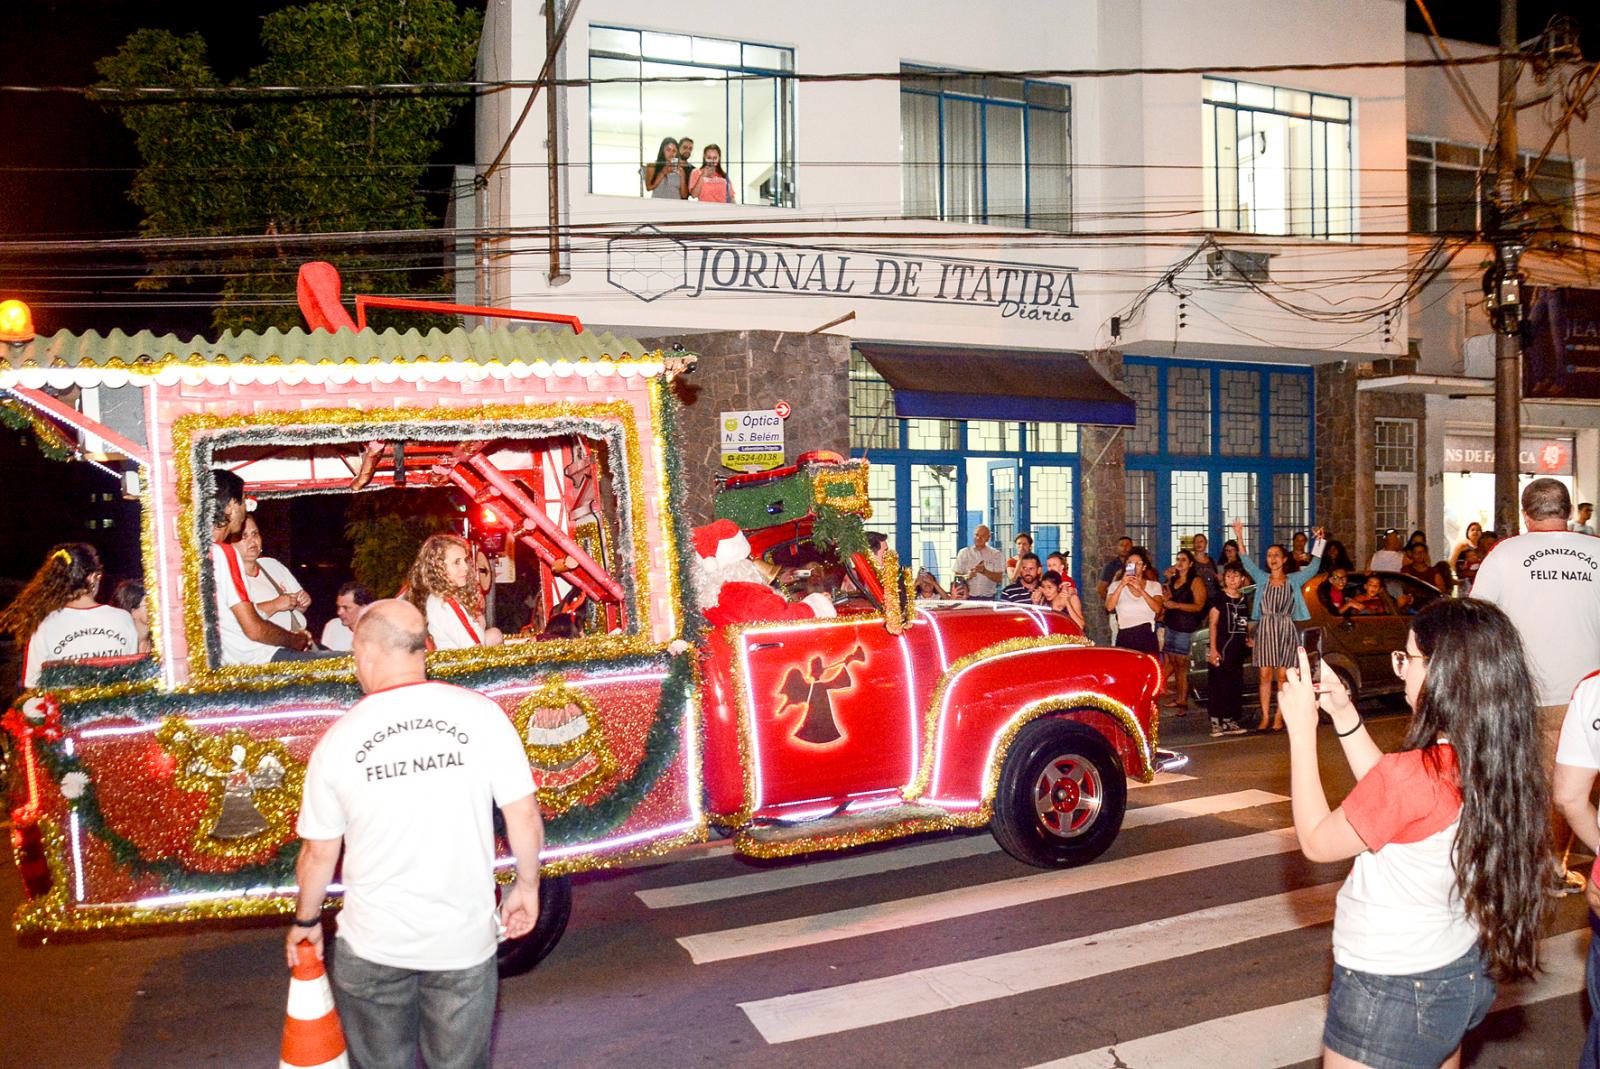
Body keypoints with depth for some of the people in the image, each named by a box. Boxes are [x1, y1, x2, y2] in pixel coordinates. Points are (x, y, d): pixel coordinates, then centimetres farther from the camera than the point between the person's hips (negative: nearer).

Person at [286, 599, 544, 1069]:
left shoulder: (338, 739, -11)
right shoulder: (481, 714, -13)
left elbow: (319, 854, -1)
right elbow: (524, 816, -9)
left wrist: (306, 920, 16)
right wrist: (527, 884, 7)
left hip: (373, 945, 0)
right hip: (465, 939, 0)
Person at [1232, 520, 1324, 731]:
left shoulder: (1294, 579, 8)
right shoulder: (1262, 578, 10)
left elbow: (1313, 567, -2)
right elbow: (1247, 563, -1)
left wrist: (1318, 542, -10)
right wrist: (1240, 538, -9)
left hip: (1286, 630, -1)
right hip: (1265, 629, 1)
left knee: (1282, 676, 0)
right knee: (1265, 675, -2)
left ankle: (1279, 718, 6)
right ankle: (1265, 717, 3)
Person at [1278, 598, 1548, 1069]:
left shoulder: (1411, 774, -32)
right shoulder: (1500, 762, -7)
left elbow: (1316, 842, -16)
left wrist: (1302, 728, -13)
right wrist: (1343, 714, 3)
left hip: (1393, 992, -7)